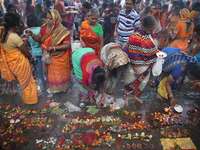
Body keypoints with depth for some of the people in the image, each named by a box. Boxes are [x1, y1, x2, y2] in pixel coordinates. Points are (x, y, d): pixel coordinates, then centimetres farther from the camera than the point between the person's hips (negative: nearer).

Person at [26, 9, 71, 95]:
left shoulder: (63, 31, -22)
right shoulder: (44, 27, -5)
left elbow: (67, 45, -22)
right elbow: (39, 39, 3)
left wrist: (54, 48, -28)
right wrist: (32, 35, -17)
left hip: (60, 58, -5)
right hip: (49, 57, 5)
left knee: (60, 74, 16)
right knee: (51, 74, 23)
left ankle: (62, 88, 41)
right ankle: (52, 87, 46)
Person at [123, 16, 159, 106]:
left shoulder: (148, 33, -4)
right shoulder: (135, 37, -30)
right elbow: (133, 56, -26)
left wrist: (157, 51, -4)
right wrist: (136, 69, -20)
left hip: (146, 66, 8)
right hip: (135, 65, -8)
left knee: (143, 81, 22)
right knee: (131, 81, 14)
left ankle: (136, 95, 47)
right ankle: (127, 97, 40)